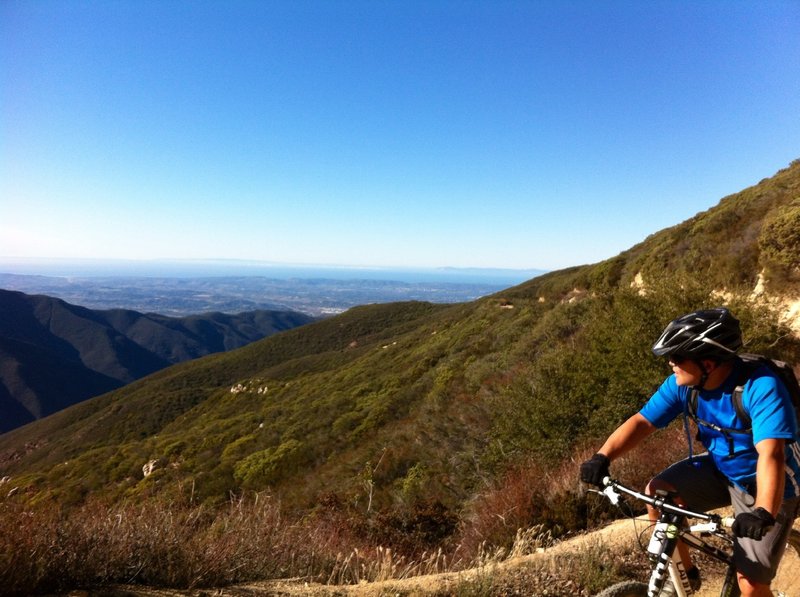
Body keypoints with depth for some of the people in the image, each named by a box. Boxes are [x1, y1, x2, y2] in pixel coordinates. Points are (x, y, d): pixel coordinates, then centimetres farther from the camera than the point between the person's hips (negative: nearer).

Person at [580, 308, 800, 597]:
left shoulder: (761, 387, -31)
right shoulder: (684, 383, -15)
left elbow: (771, 455, -40)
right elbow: (641, 421, -16)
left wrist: (763, 514, -53)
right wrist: (602, 457, -30)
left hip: (766, 487, -5)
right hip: (719, 468, 5)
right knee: (656, 493, -16)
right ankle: (684, 573, 5)